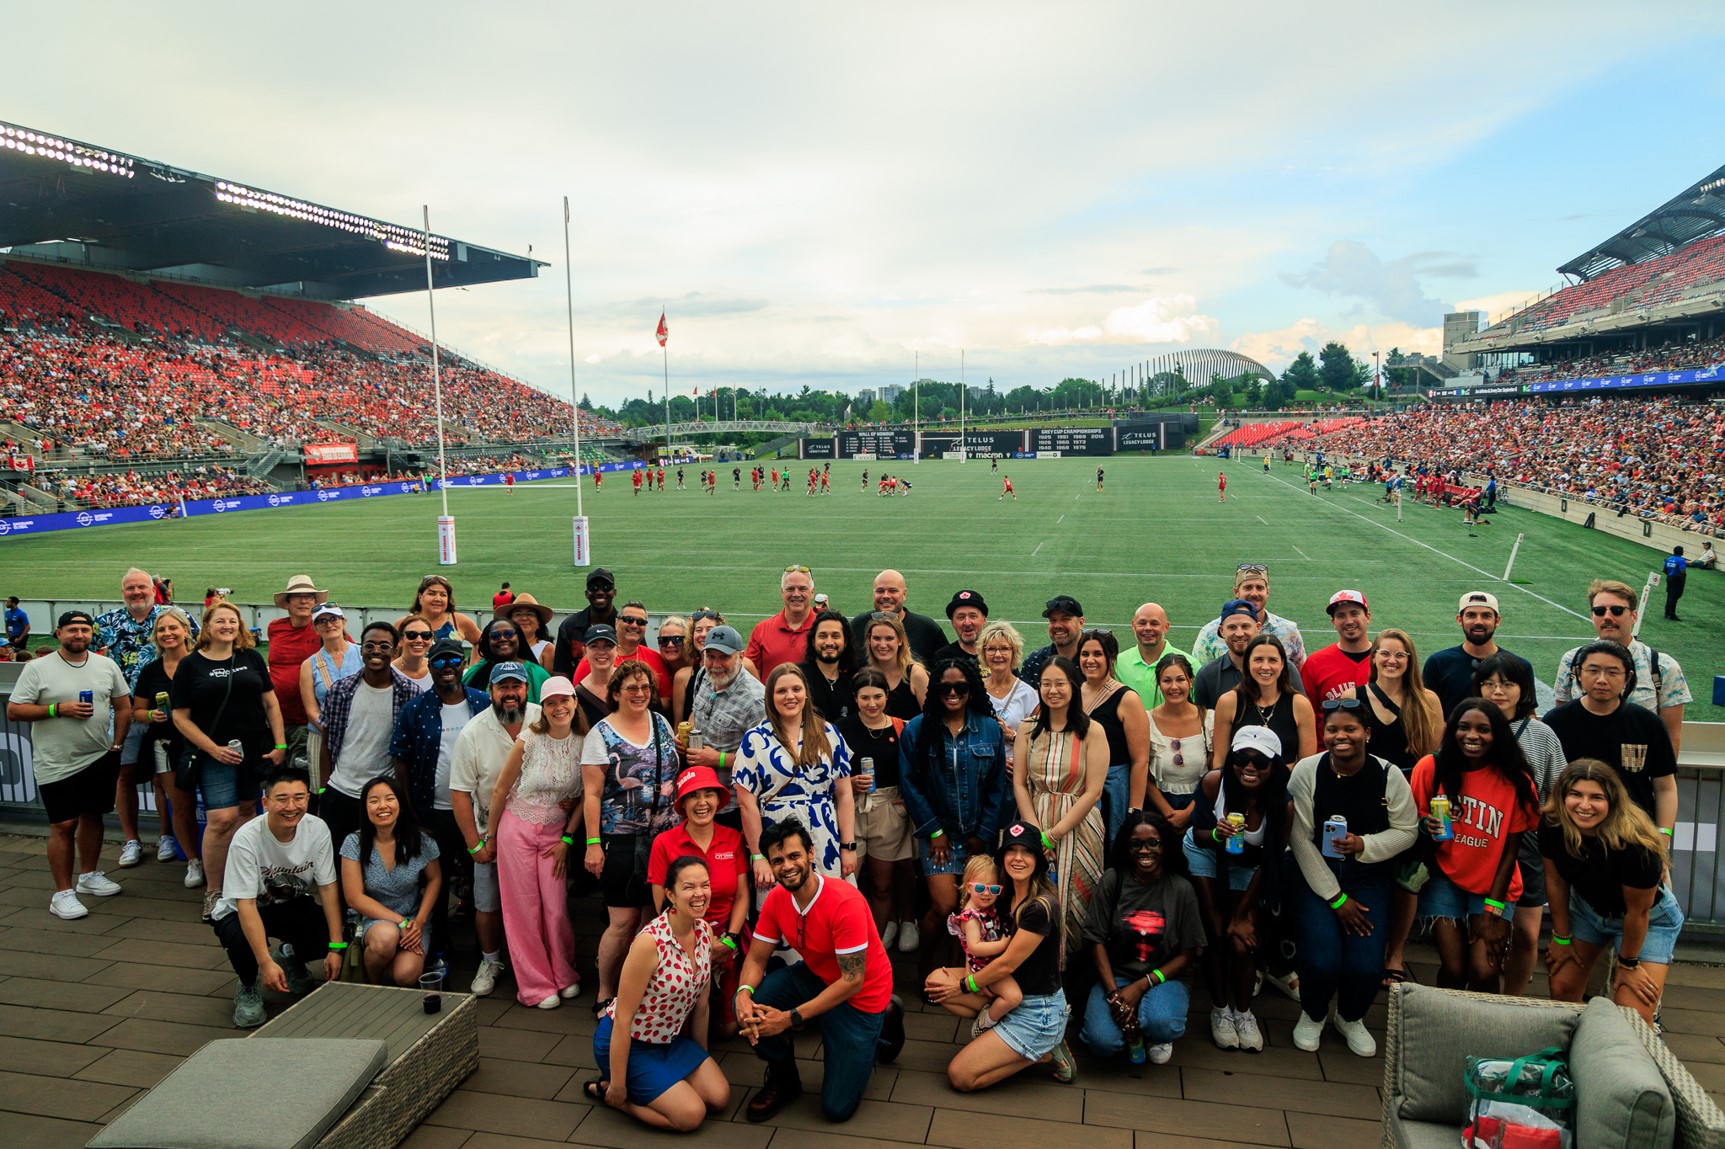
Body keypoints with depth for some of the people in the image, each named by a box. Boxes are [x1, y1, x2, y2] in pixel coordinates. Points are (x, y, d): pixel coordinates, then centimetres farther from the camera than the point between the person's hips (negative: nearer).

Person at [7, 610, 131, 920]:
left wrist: (117, 744, 4)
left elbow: (123, 706, 11)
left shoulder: (107, 665, 5)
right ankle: (62, 894, 6)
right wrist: (59, 709, -19)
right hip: (57, 765, -4)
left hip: (100, 759, 4)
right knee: (64, 824, -3)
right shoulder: (37, 668, -6)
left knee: (92, 816, 15)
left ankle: (88, 875, 31)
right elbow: (13, 711, -8)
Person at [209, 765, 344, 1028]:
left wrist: (336, 948, -18)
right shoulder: (247, 838, -29)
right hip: (240, 911, -3)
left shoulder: (317, 829, -18)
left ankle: (291, 958, 15)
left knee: (330, 935, -22)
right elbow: (246, 904, -30)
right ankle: (249, 987, 0)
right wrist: (266, 963, -37)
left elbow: (327, 887, -12)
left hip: (293, 905, 4)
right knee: (244, 942, -36)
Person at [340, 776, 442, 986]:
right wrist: (400, 922, -18)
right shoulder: (354, 843, -10)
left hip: (414, 920, 0)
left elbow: (435, 879, 7)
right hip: (374, 919, 0)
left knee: (405, 974, -29)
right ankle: (373, 985, -5)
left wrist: (420, 920, -8)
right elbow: (355, 898, -10)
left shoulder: (421, 841, -8)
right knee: (386, 936, -37)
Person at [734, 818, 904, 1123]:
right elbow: (756, 959, -5)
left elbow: (852, 981, -29)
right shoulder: (776, 899, -12)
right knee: (750, 1007, -20)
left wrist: (791, 1017, -31)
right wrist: (744, 994, -28)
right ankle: (783, 1081, 8)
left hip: (860, 996, -5)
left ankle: (884, 1023, 18)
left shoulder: (845, 903, -32)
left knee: (836, 1108, -4)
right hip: (814, 977, 5)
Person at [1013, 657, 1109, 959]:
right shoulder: (1028, 730, 5)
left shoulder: (1091, 732, -5)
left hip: (1077, 829, -2)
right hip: (1034, 825, 3)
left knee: (1073, 902, 1)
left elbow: (1093, 792, -9)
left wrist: (1054, 833, -13)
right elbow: (1019, 784, 3)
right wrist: (1036, 832, -10)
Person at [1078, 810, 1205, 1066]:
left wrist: (1140, 987, -14)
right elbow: (1097, 941, -3)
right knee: (1103, 1041, -25)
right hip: (1116, 975, 1)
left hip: (1165, 977, 0)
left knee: (1161, 1024, -34)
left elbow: (1187, 955, -3)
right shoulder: (1113, 880, -4)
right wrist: (1114, 993, -15)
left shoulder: (1181, 889, -4)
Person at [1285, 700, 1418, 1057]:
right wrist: (1335, 897, -12)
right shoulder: (1307, 771, -13)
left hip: (1369, 878, 2)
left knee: (1367, 966, -13)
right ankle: (1312, 1015, 19)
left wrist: (1364, 845, -21)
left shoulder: (1389, 776, -9)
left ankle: (1351, 1018, 24)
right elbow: (1299, 838, -11)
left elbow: (1406, 831, -1)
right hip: (1315, 876, -1)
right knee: (1322, 961, -18)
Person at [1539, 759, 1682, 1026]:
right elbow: (1556, 882, -7)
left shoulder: (1636, 844, -36)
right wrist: (1561, 938, 2)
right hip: (1587, 905, 4)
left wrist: (1627, 964, -9)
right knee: (1561, 991, 7)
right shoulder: (1552, 826, -23)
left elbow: (1638, 912, -22)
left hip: (1649, 919, -4)